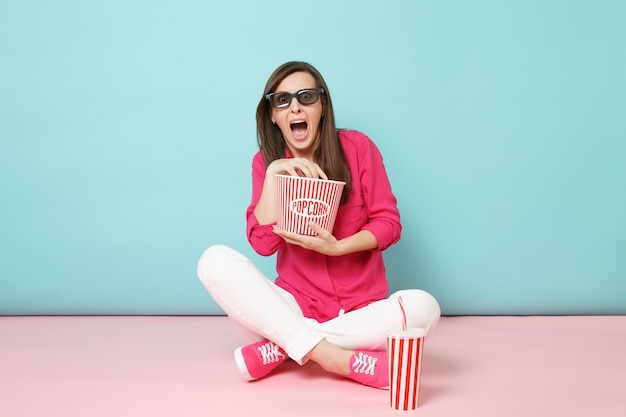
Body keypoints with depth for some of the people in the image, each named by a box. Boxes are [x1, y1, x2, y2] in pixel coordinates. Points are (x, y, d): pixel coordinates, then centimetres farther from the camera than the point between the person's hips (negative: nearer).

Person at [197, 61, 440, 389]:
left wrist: (336, 247, -18)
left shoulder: (357, 147, -2)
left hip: (359, 311, 0)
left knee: (423, 307, -30)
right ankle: (331, 355, -28)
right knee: (215, 261, -23)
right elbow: (263, 244, -8)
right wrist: (273, 173, -17)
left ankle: (282, 347, -20)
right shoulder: (266, 162, 2)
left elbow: (389, 222, -2)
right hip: (294, 306, 1)